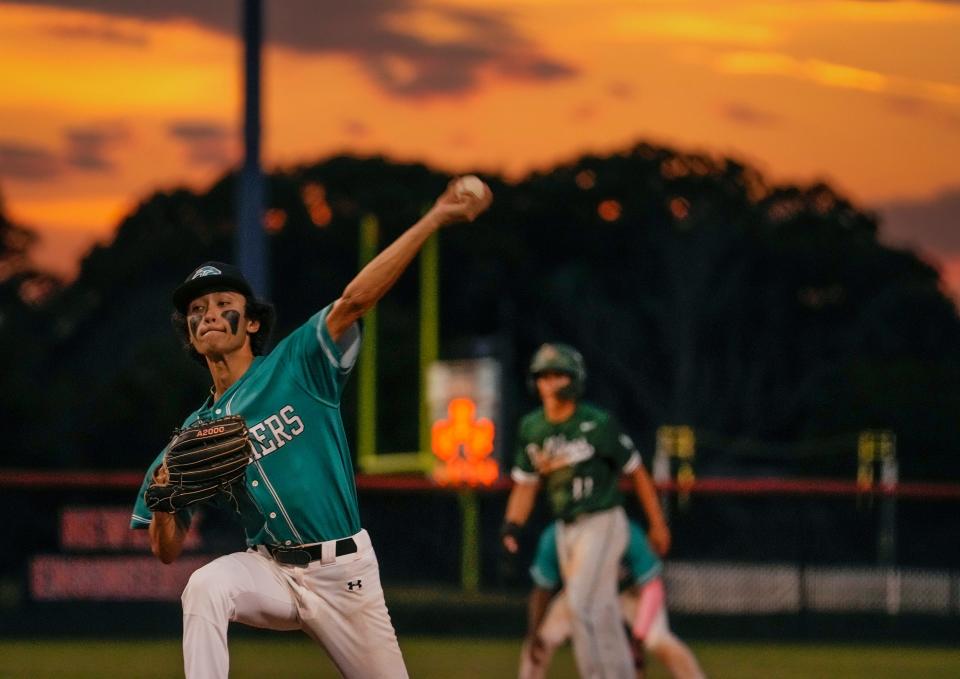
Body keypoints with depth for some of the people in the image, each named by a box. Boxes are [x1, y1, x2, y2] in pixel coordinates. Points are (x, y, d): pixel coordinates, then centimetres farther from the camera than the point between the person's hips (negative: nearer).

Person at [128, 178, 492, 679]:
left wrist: (436, 218, -25)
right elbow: (167, 551, 7)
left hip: (346, 574, -1)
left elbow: (355, 299, -15)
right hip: (272, 574, 1)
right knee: (205, 587, -29)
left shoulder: (295, 365, -2)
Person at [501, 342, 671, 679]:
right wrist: (512, 526, -6)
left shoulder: (598, 424, -12)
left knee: (581, 604, -15)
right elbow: (525, 484, 11)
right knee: (601, 613, 9)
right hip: (566, 530, 6)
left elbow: (636, 471, -4)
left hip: (602, 523, -6)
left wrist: (658, 524, -1)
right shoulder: (532, 428, 5)